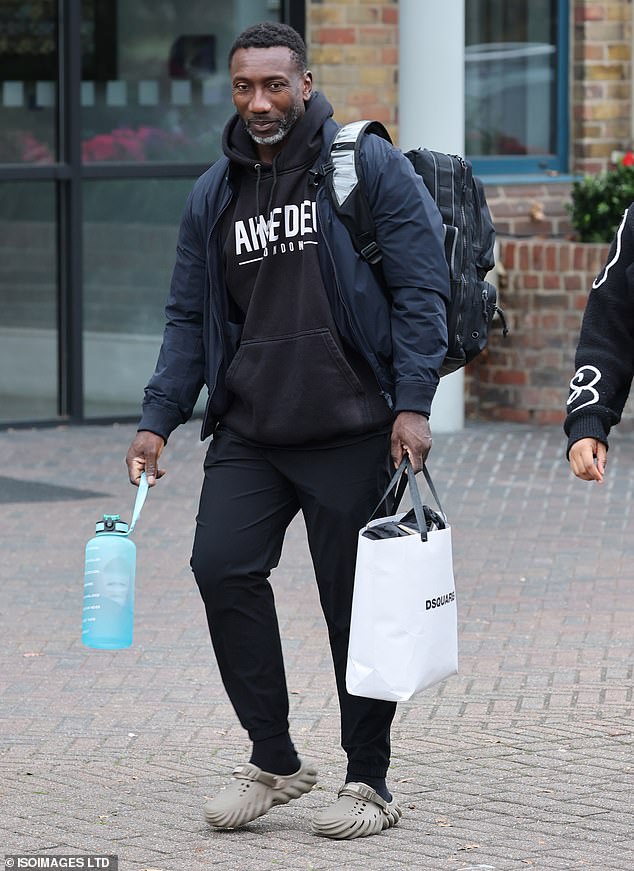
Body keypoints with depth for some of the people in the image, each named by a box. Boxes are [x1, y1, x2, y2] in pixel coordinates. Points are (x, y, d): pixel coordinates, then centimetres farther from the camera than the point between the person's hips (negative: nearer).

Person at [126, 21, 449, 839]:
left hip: (352, 432, -4)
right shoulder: (214, 194, 12)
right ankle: (272, 758, 3)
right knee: (221, 566, -12)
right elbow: (190, 316, 16)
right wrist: (158, 419, 6)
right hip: (249, 431, 4)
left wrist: (413, 404, -14)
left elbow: (421, 289, -6)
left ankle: (368, 781, 15)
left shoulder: (368, 167, -3)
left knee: (357, 602, 1)